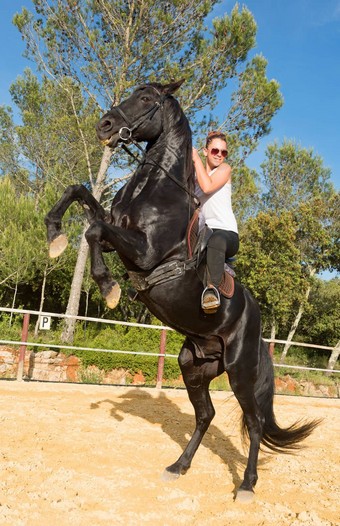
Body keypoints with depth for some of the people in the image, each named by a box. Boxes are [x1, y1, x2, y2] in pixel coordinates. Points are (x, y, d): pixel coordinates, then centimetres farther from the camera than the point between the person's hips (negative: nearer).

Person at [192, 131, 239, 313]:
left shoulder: (225, 169, 5)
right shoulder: (197, 177, 21)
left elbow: (208, 187, -14)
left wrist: (195, 158, -4)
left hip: (227, 232, -7)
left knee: (216, 240, -42)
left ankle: (212, 287, -51)